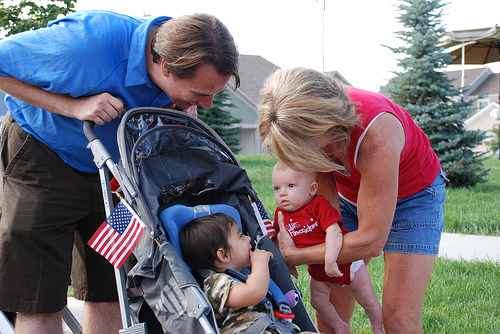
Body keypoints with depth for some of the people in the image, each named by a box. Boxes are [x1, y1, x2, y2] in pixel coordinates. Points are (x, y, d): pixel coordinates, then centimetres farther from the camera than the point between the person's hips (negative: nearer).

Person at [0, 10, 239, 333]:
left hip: (108, 168, 5)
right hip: (42, 156, -5)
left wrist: (180, 117, -16)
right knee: (40, 304, -8)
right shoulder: (89, 43, -34)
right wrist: (73, 107, -30)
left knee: (111, 293, 4)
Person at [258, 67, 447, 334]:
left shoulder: (376, 135, -41)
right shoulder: (306, 119, -24)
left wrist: (295, 256, -27)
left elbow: (371, 241, -34)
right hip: (350, 196, 5)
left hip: (413, 196, -5)